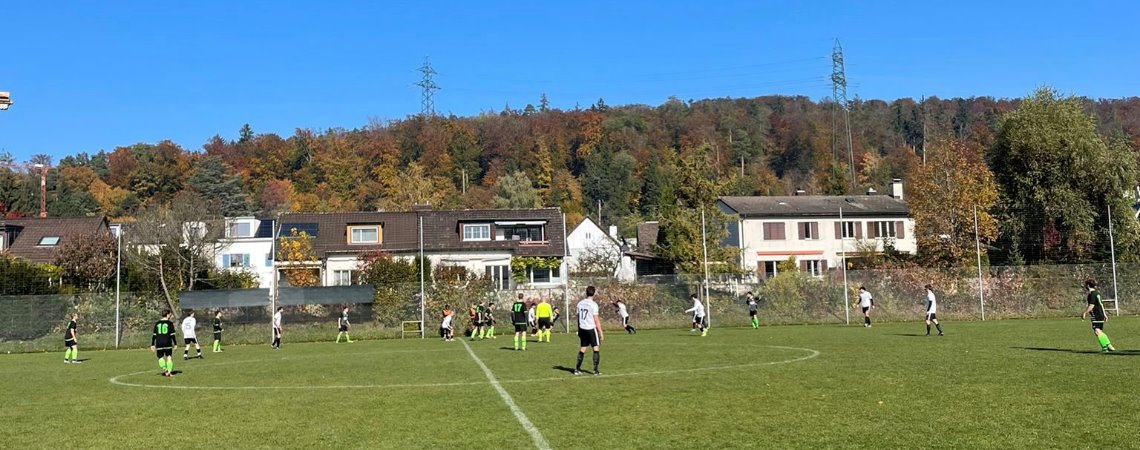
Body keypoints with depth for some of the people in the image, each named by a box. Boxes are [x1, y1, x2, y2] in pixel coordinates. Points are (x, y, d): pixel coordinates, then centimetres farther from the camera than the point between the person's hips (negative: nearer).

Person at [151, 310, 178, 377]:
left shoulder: (157, 323, 10)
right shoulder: (170, 323, -1)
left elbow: (154, 335, 9)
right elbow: (173, 335, -4)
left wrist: (152, 345, 12)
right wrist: (175, 344, 0)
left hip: (159, 343, 2)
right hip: (168, 343, -2)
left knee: (160, 357, 12)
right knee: (169, 357, 5)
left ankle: (164, 368, -11)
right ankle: (169, 372, -1)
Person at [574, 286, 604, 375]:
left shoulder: (580, 303, 5)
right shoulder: (593, 305, -12)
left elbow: (578, 317, 12)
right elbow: (596, 320, -12)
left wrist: (579, 330, 22)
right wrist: (601, 332, -7)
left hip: (582, 328, 6)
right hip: (591, 329, -6)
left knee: (582, 349, 13)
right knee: (596, 348, 2)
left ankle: (577, 369, 13)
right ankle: (595, 370, -2)